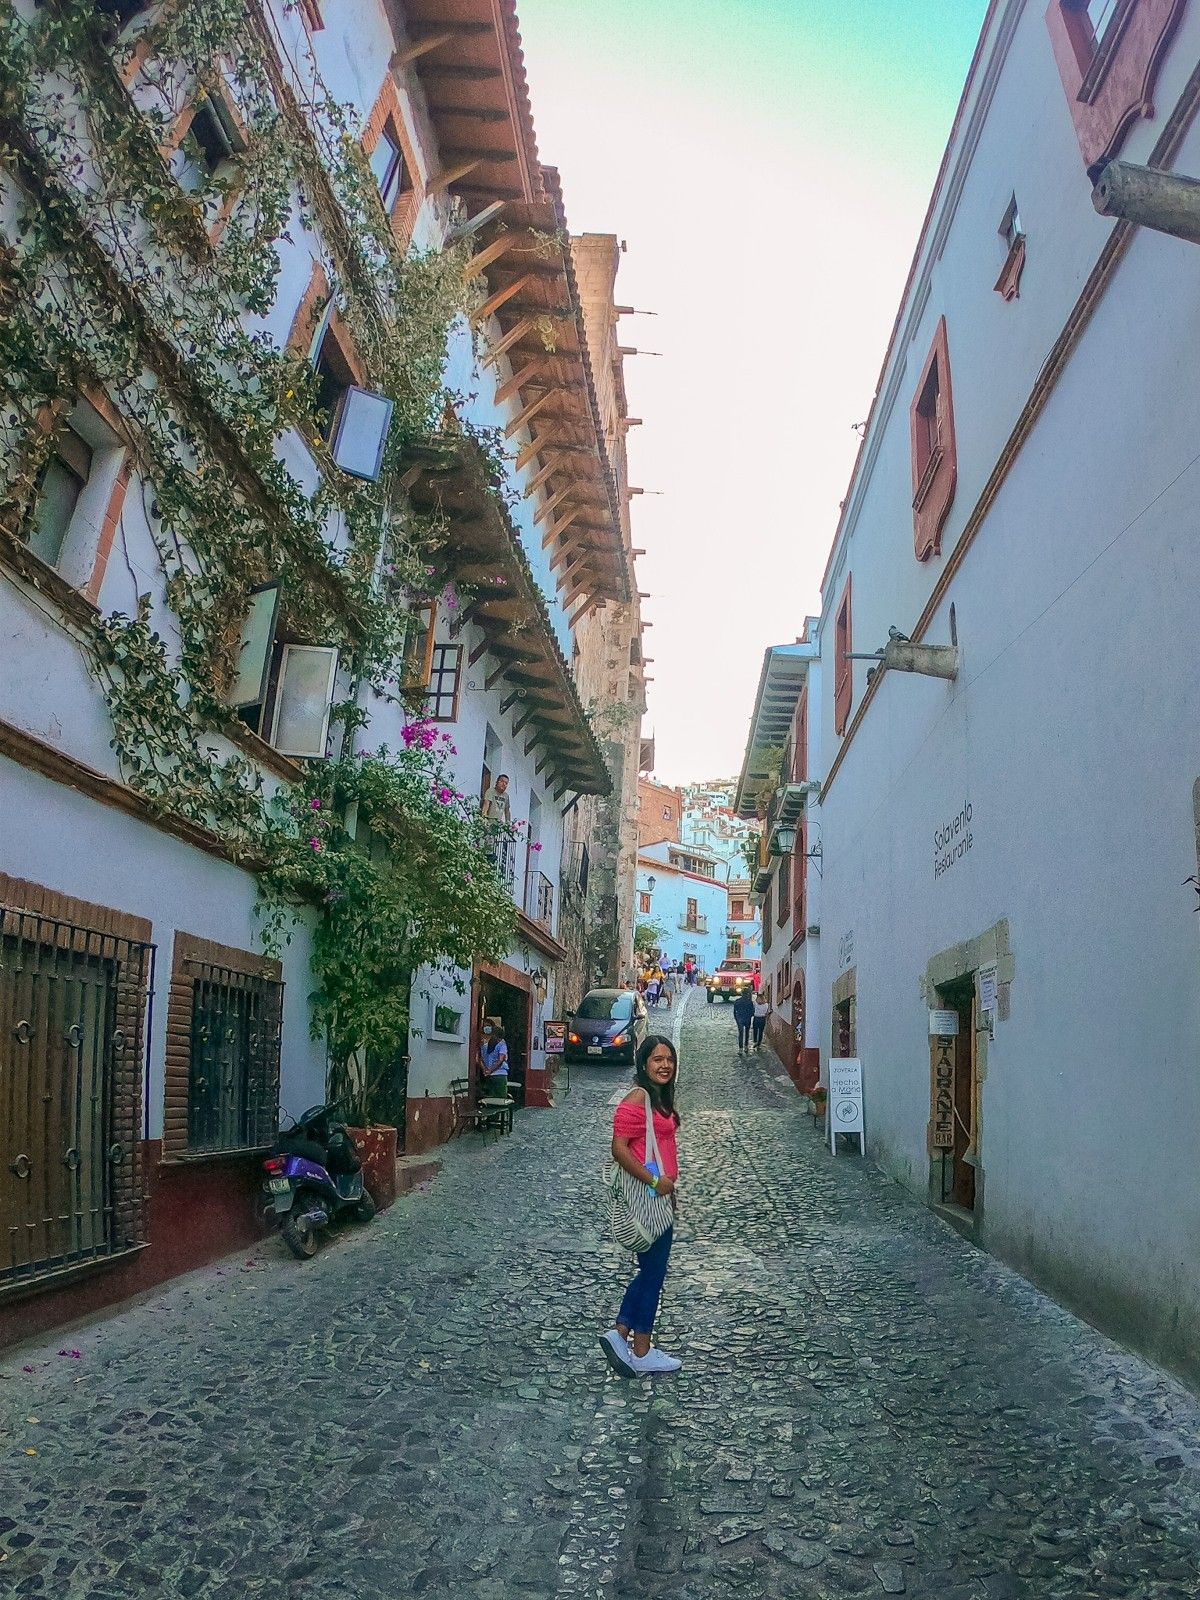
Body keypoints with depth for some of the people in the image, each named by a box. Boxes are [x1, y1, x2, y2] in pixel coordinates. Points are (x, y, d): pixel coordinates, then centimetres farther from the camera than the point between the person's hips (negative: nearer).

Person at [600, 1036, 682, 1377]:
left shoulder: (660, 1098, 10)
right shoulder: (638, 1099, -19)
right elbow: (619, 1149, -24)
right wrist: (655, 1181, -21)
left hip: (659, 1195, 10)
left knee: (652, 1270, 17)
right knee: (653, 1272, 3)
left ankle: (620, 1334, 24)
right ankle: (641, 1354, 16)